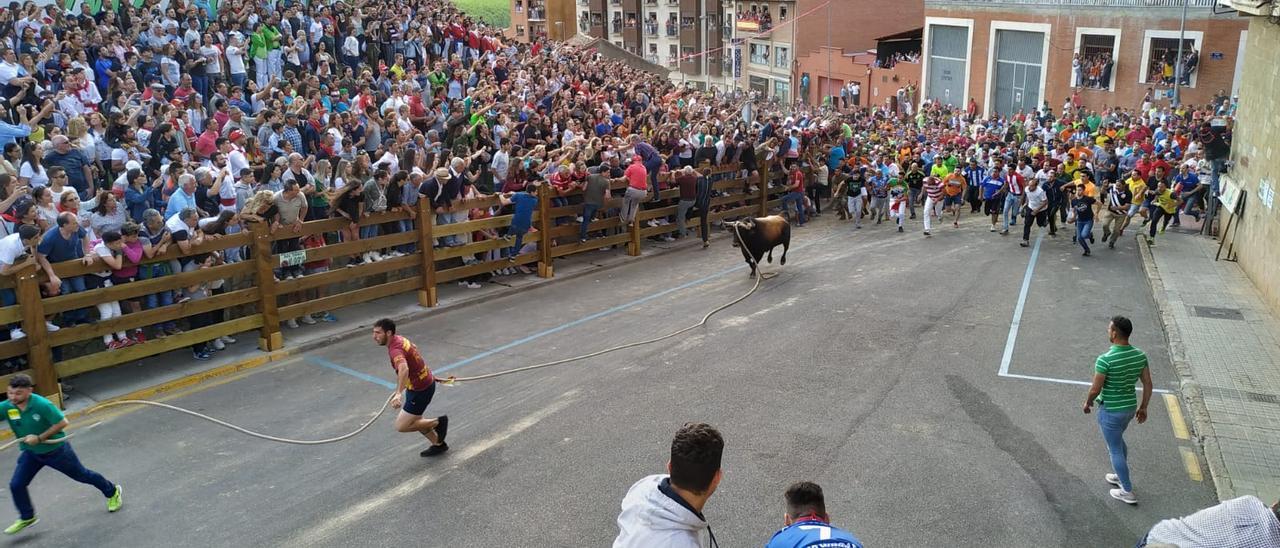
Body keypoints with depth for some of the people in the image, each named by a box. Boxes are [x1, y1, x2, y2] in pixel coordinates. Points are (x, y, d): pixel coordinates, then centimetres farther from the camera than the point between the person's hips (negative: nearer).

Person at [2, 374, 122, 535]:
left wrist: (39, 438, -27)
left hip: (56, 450, -4)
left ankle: (113, 492, 35)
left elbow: (62, 422, -25)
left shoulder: (42, 405, -31)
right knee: (16, 485, -3)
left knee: (81, 475, 11)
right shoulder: (6, 407, -18)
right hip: (31, 453, 5)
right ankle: (27, 518, 22)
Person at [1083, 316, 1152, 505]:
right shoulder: (1140, 355, -8)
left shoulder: (1105, 359, -28)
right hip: (1130, 407, 7)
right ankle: (1121, 476, 45)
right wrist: (1143, 407, 14)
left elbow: (1095, 389, -21)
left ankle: (1127, 492, 21)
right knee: (1118, 439, 30)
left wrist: (1088, 403, 0)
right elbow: (1148, 384, 1)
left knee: (1115, 449, 10)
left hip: (1110, 410, -7)